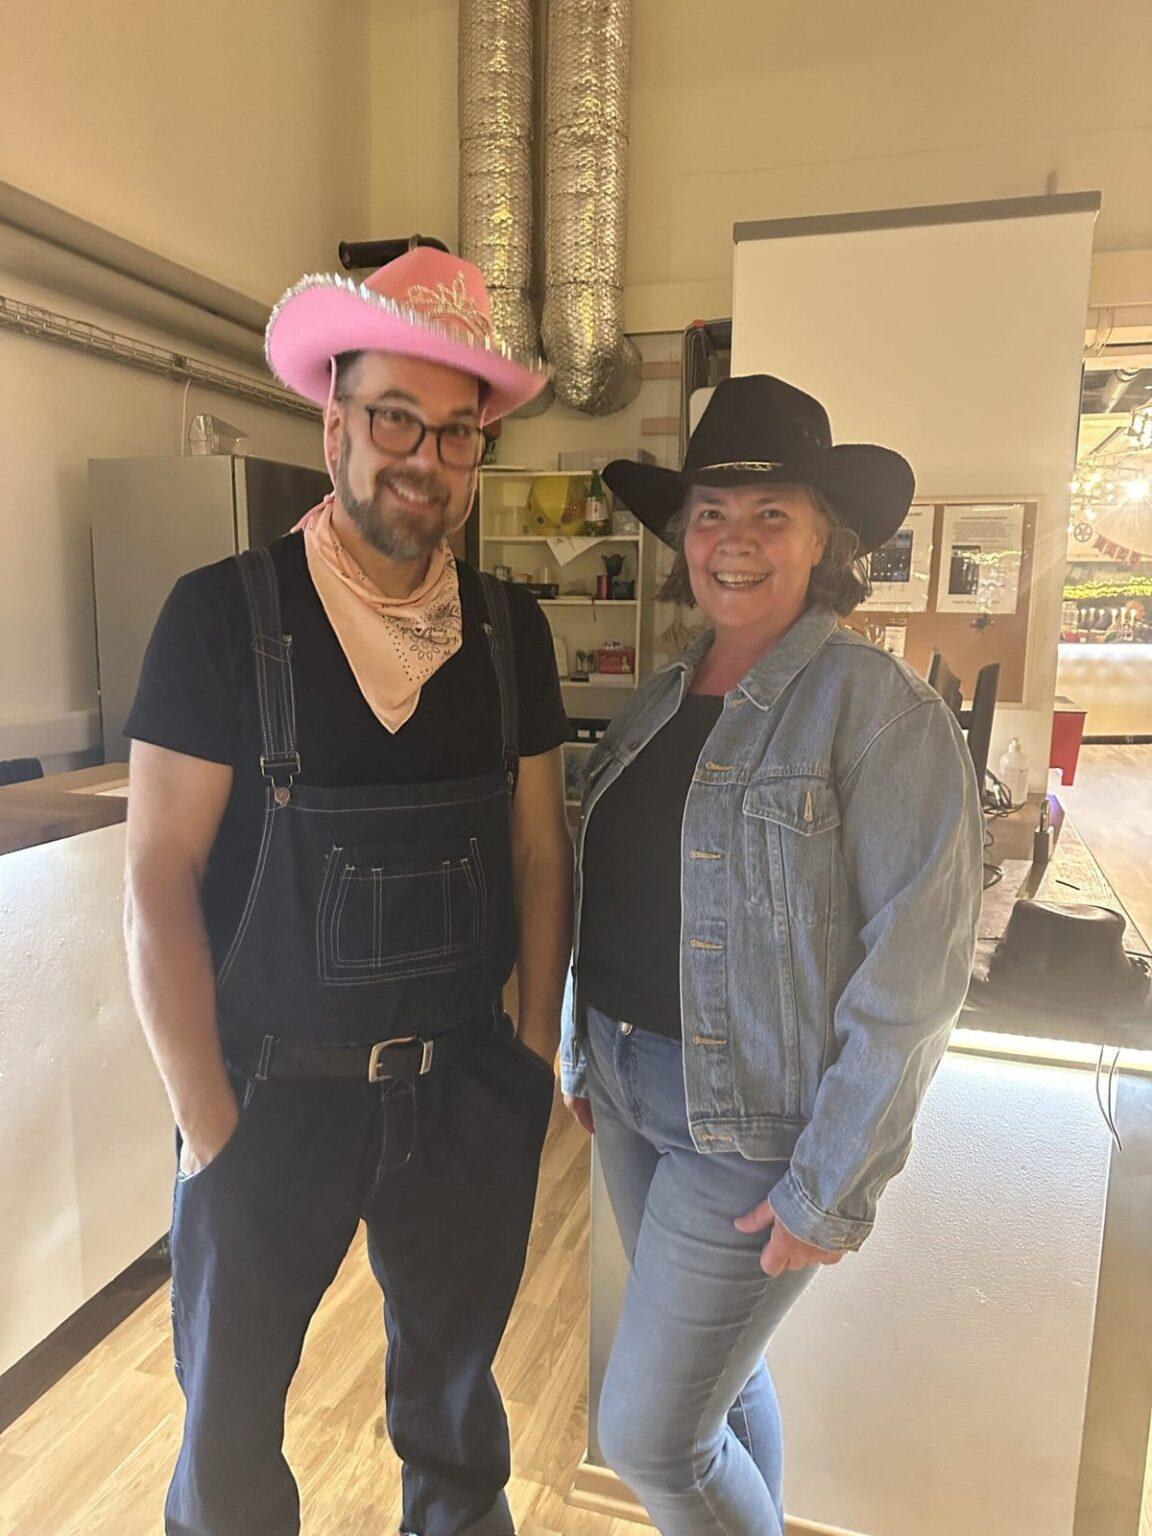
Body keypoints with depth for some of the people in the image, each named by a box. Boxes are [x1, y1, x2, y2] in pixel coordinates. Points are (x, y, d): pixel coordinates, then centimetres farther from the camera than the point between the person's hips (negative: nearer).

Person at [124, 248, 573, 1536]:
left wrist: (535, 1048, 4)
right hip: (272, 1090, -2)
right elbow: (160, 878, -12)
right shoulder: (222, 614, -12)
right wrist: (210, 1119, -11)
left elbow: (538, 849, 5)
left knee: (454, 1395, 25)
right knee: (227, 1428, 18)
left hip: (467, 1088, 3)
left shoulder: (509, 630, -1)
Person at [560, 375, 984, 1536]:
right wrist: (583, 1052, 12)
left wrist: (831, 1192, -16)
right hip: (630, 1094, 6)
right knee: (716, 1376, 24)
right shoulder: (660, 701, 5)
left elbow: (913, 973, -18)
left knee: (646, 1437, 5)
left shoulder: (878, 709, -15)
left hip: (754, 1124, -6)